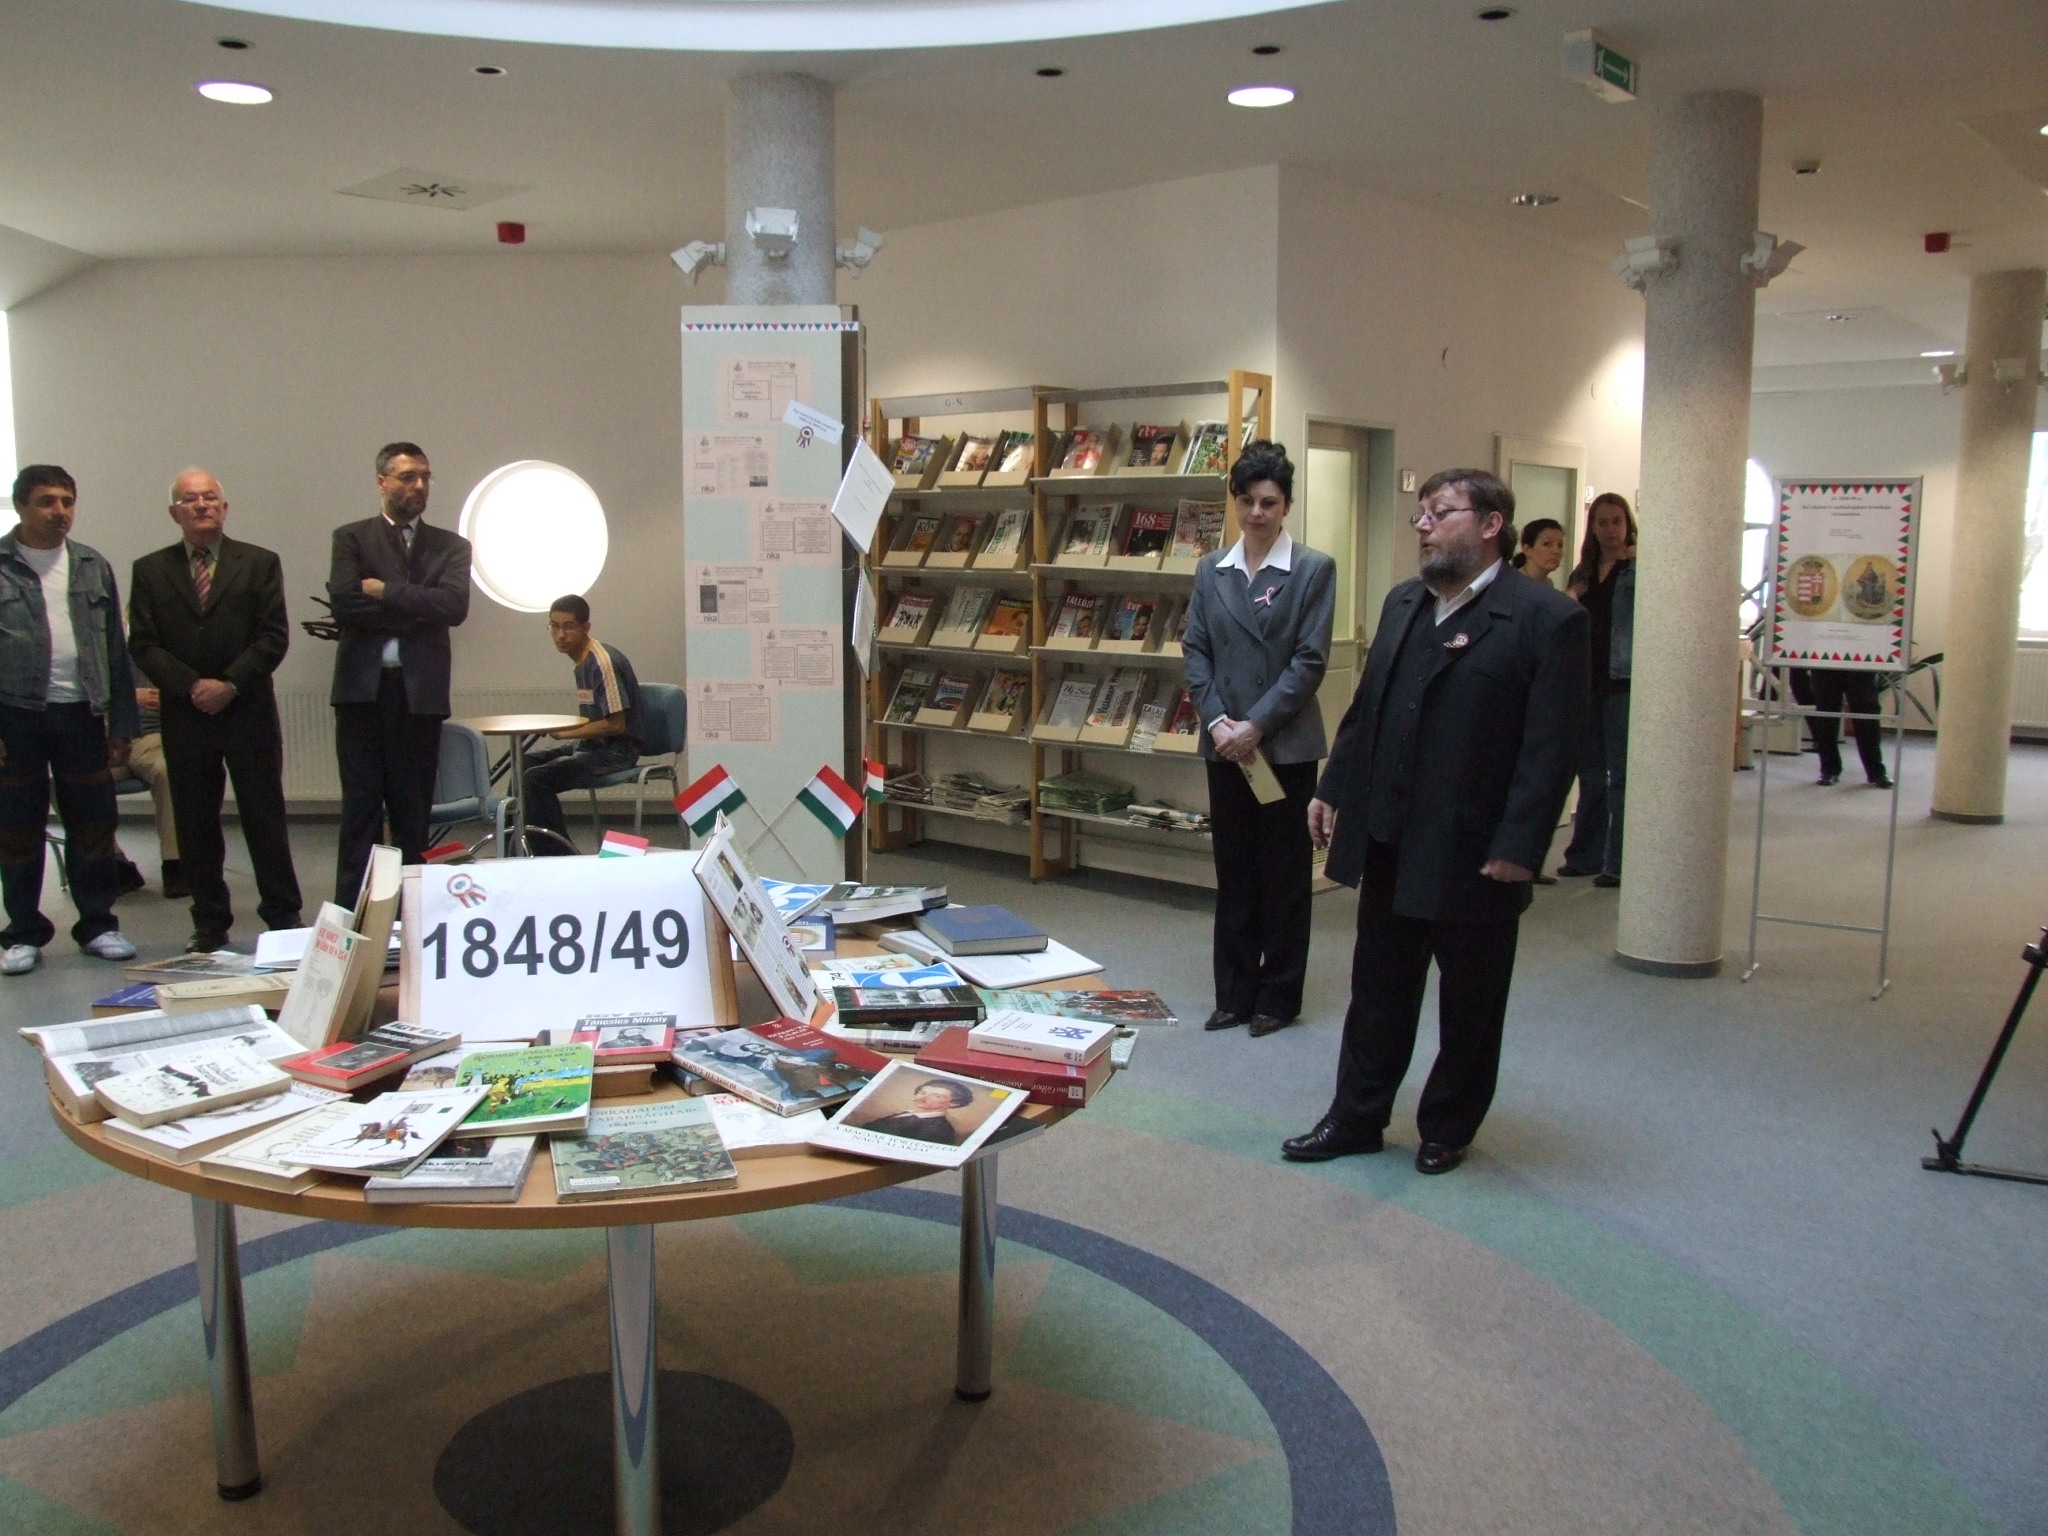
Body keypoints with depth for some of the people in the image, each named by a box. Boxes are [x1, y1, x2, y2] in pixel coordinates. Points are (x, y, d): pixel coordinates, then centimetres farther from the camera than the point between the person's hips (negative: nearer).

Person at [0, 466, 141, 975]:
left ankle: (97, 924, 19)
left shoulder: (93, 567, 9)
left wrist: (122, 724, 6)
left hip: (80, 712, 3)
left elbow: (116, 649, 10)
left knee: (93, 823, 6)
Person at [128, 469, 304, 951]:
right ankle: (210, 924, 15)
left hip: (249, 712, -2)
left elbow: (274, 636, -2)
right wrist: (192, 685, -11)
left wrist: (230, 684, -12)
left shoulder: (260, 563, 5)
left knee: (265, 818, 2)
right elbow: (142, 644, 2)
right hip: (184, 716, 2)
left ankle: (283, 917, 10)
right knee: (196, 824, 6)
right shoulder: (150, 570, 8)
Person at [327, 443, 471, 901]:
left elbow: (454, 605, -7)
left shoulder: (450, 546, 11)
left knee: (413, 808, 5)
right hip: (363, 689, -1)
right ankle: (351, 911, 5)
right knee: (361, 805, 1)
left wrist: (385, 592, -8)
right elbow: (344, 604, -8)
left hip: (420, 691, 1)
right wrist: (414, 611, -7)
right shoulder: (351, 538, 8)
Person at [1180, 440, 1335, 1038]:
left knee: (1284, 872, 6)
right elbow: (1195, 650, 5)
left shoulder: (1314, 569, -4)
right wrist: (1217, 720, -9)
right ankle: (1234, 994, 21)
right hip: (1225, 743, 4)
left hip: (1286, 744, -4)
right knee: (1233, 871, 11)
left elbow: (1310, 660, -10)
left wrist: (1257, 724, -15)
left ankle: (1278, 996, 18)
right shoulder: (1211, 570, 7)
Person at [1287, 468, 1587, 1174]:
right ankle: (1356, 1118, 28)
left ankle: (1448, 1129, 29)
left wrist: (1518, 847, -19)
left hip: (1474, 852, -6)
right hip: (1389, 841, 6)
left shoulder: (1546, 617, -12)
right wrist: (1332, 790, 12)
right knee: (1378, 990, 16)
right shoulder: (1402, 602, 10)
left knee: (1470, 1004, 12)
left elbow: (1552, 746, -16)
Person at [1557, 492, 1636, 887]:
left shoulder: (1637, 569, -1)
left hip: (1623, 682, -6)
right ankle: (1585, 855, 21)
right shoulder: (1582, 574, 15)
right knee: (1590, 775, 13)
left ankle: (1617, 863, 3)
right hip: (1587, 681, 6)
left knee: (1621, 776, -2)